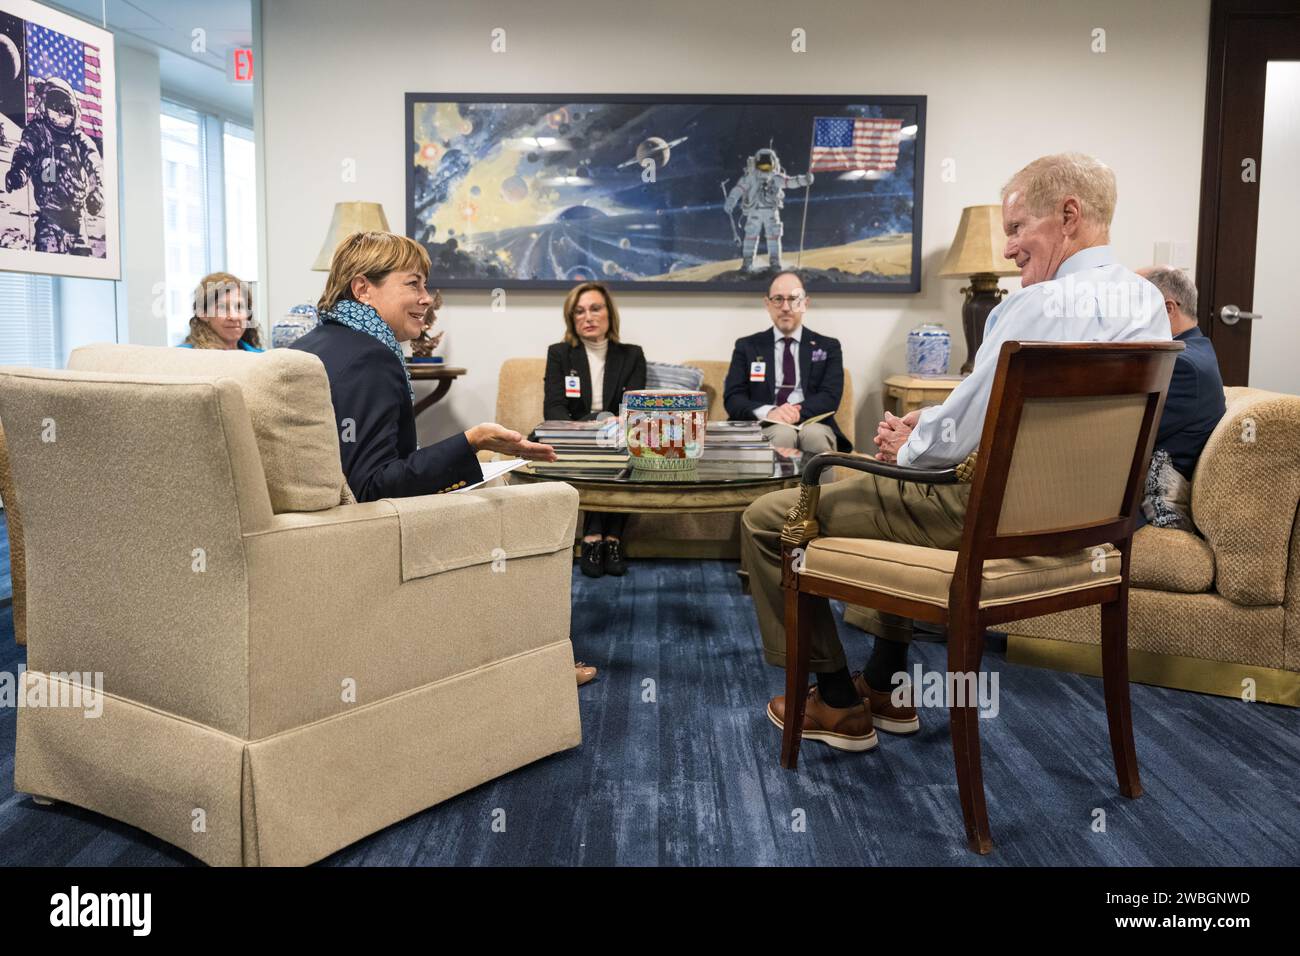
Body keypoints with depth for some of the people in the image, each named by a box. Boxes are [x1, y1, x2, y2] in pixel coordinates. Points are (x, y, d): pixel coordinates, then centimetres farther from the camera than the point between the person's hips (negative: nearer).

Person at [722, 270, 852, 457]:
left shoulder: (827, 347, 17)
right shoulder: (747, 347, 17)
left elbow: (830, 397, 2)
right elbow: (732, 399, 4)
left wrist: (798, 412, -19)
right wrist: (768, 412, -17)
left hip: (813, 425, 1)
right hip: (766, 428, -1)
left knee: (814, 434, -35)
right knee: (783, 433, -36)